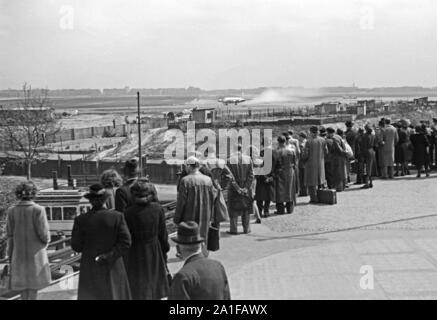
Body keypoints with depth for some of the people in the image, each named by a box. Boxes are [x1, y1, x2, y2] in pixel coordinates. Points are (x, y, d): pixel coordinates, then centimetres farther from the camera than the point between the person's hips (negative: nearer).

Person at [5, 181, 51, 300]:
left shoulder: (12, 211, -5)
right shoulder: (38, 210, -16)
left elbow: (10, 234, -1)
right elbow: (43, 233, -17)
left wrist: (10, 255, 8)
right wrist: (46, 240, 7)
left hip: (19, 251, 4)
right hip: (36, 251, -3)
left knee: (23, 280, 16)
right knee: (35, 281, 7)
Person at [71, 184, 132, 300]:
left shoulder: (81, 220, -10)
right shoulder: (117, 216, -9)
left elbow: (76, 246, -4)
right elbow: (126, 243, -15)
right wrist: (108, 257, -13)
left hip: (90, 269, 0)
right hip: (113, 268, 1)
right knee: (115, 296, 18)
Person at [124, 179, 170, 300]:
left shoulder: (129, 212, -17)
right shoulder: (157, 208, -12)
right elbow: (163, 234, -5)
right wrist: (165, 250, 8)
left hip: (136, 254, -2)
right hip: (154, 251, 2)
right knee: (154, 280, 22)